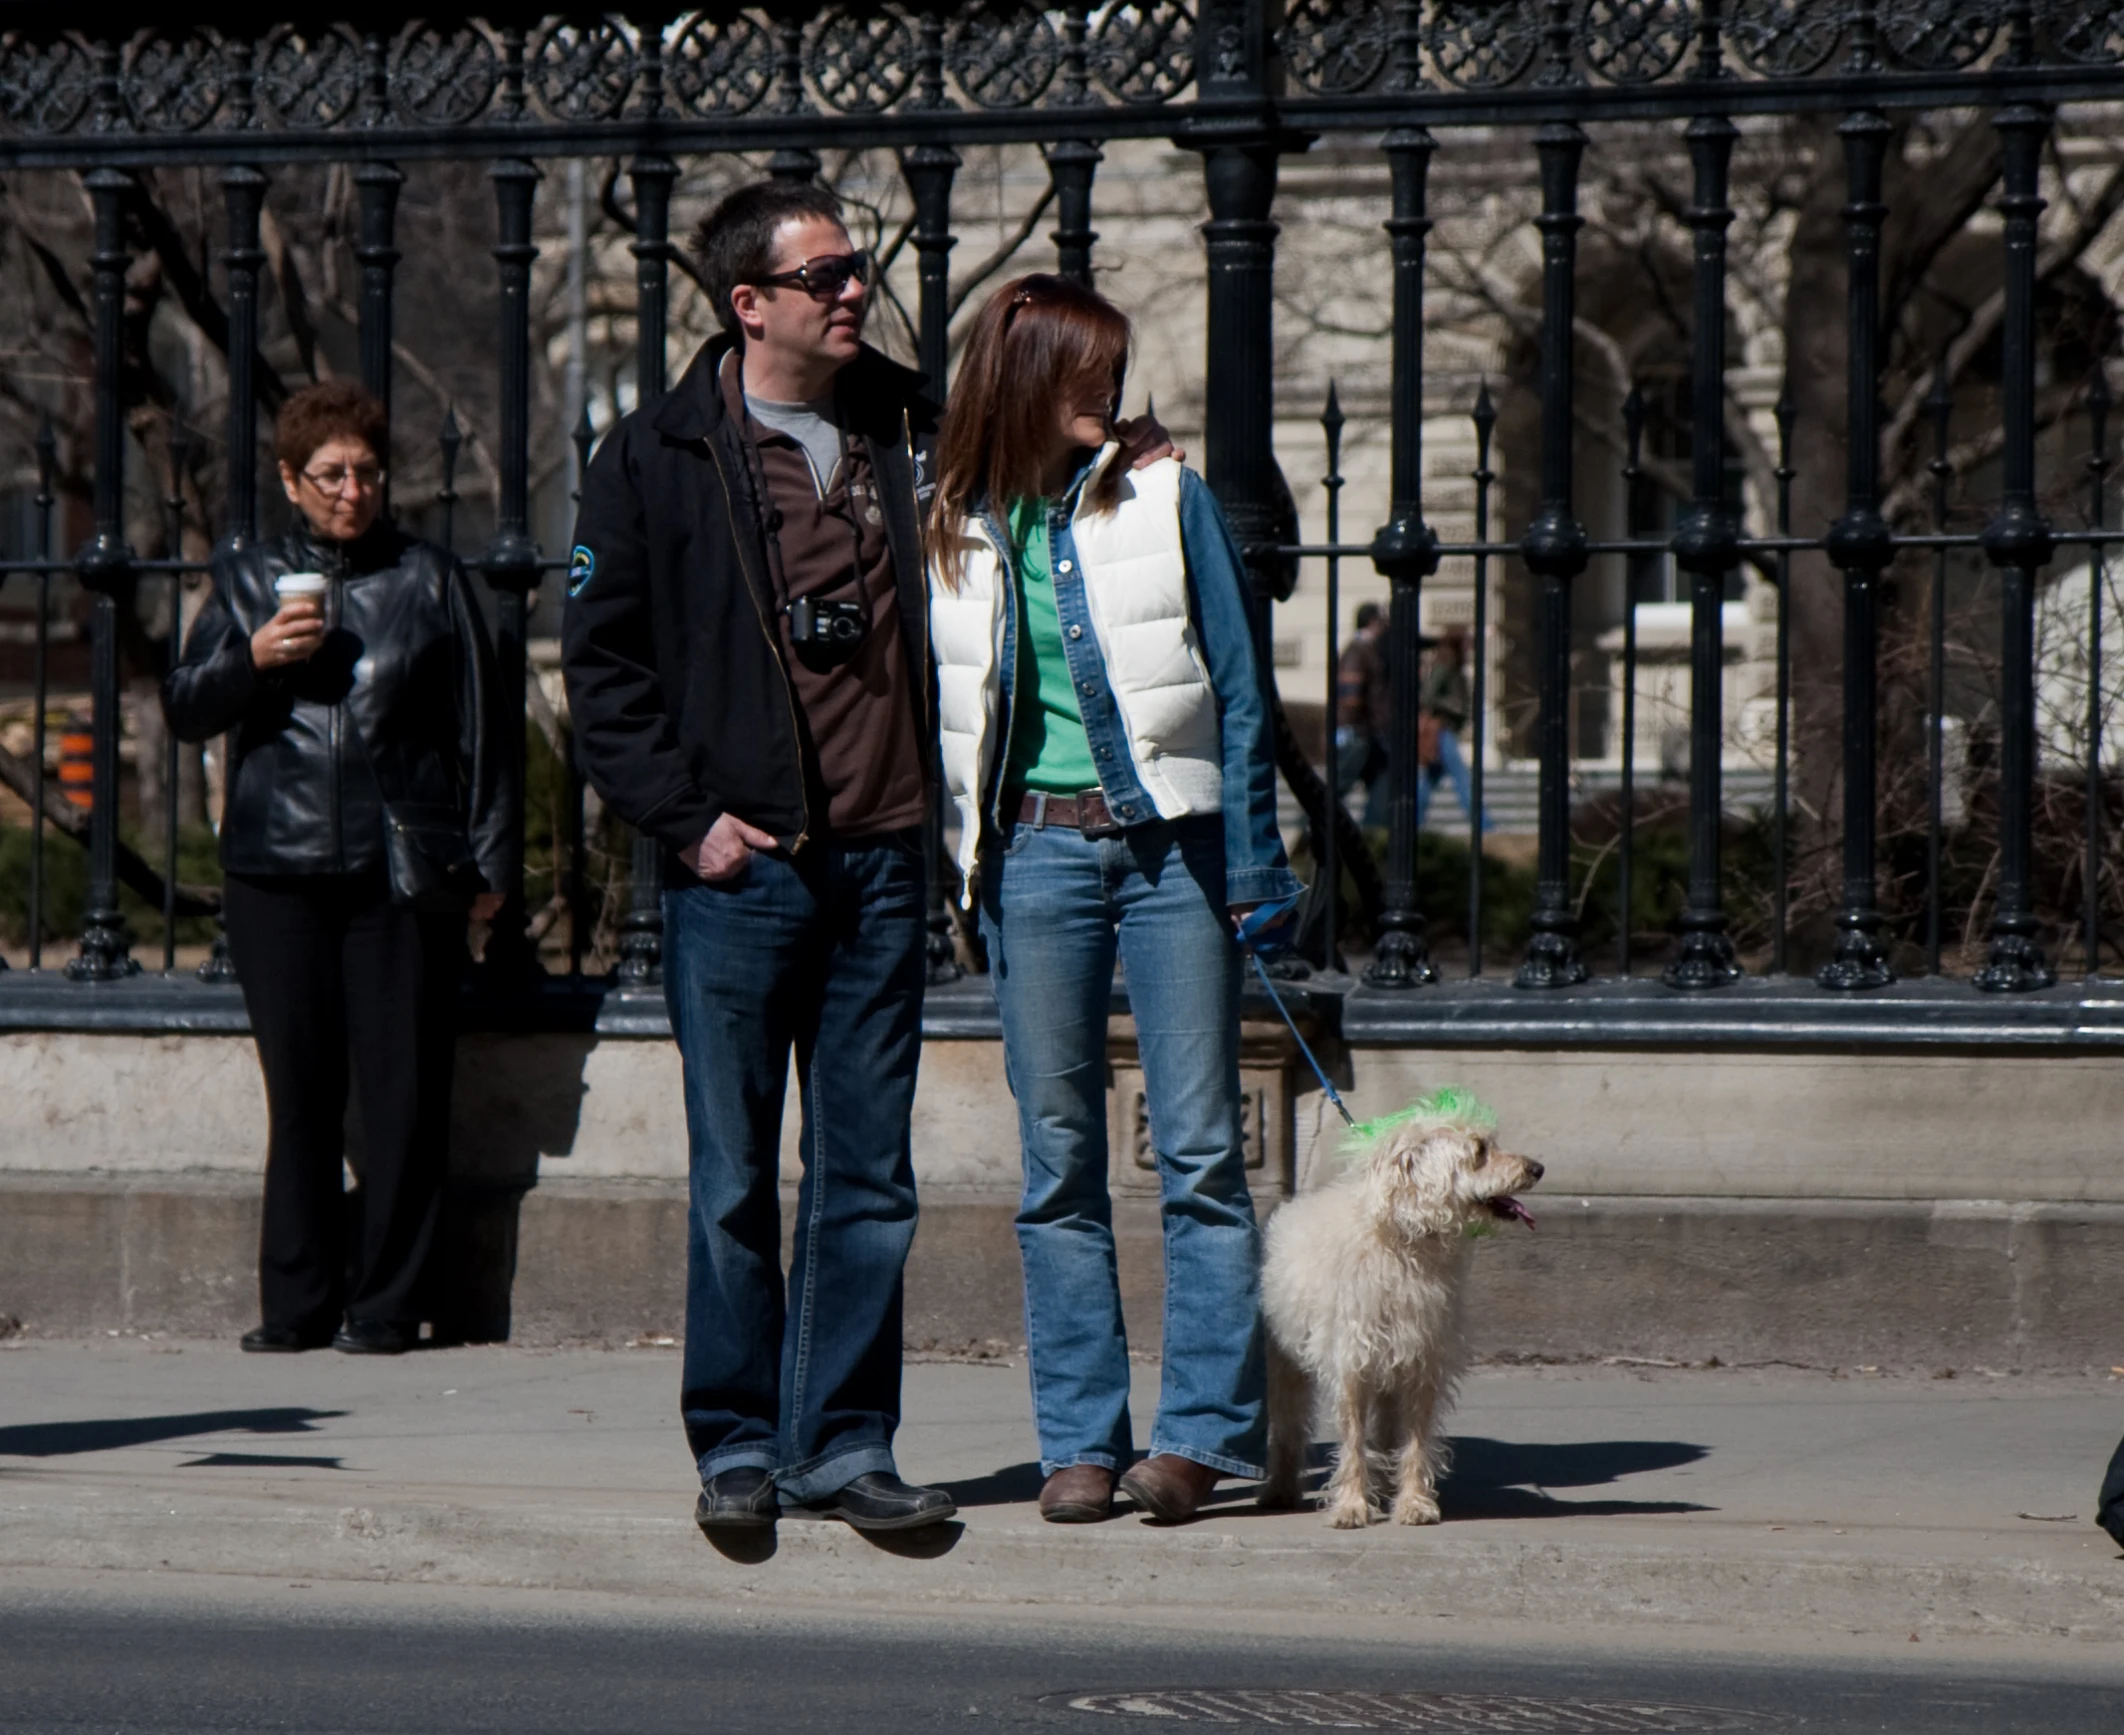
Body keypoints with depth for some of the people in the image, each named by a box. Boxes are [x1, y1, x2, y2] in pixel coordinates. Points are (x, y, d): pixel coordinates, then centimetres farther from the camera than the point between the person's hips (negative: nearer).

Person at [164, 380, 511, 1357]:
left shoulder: (429, 581, 11)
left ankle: (383, 1303, 3)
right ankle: (296, 1304, 7)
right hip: (277, 871, 1)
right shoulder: (249, 580, 13)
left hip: (404, 872, -1)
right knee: (300, 1093, 1)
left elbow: (478, 728, 11)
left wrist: (489, 861, 6)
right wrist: (252, 659, -9)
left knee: (403, 1093, -3)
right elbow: (184, 710, 10)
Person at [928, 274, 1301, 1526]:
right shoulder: (957, 530, 7)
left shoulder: (1167, 500, 3)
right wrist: (965, 878, 8)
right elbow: (951, 712, 14)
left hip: (1170, 843, -2)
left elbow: (1236, 691, 3)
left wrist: (1249, 866, -2)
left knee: (1201, 1146, -5)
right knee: (1060, 1162, 3)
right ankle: (1081, 1440, 8)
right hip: (1036, 850, 2)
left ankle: (1202, 1428, -2)